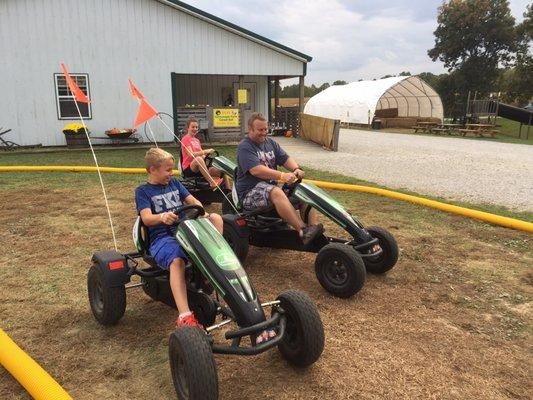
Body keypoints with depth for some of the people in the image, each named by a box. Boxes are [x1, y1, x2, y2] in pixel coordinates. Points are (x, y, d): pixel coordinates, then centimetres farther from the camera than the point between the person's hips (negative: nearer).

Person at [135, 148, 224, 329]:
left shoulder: (174, 183, 20)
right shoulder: (143, 191, 5)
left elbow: (193, 201, 11)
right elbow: (146, 218, -11)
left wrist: (201, 211, -14)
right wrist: (162, 217, -35)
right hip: (162, 237, -5)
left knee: (216, 218, -17)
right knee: (177, 261, -35)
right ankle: (185, 316, -46)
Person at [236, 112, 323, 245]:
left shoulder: (270, 142, 17)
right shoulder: (245, 147, -8)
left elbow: (285, 159, 8)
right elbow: (256, 170, -23)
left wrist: (296, 169, -15)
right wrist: (282, 176, -32)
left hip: (272, 186, 8)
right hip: (251, 193, -8)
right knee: (276, 193, -37)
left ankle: (314, 226, -24)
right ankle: (303, 231, -46)